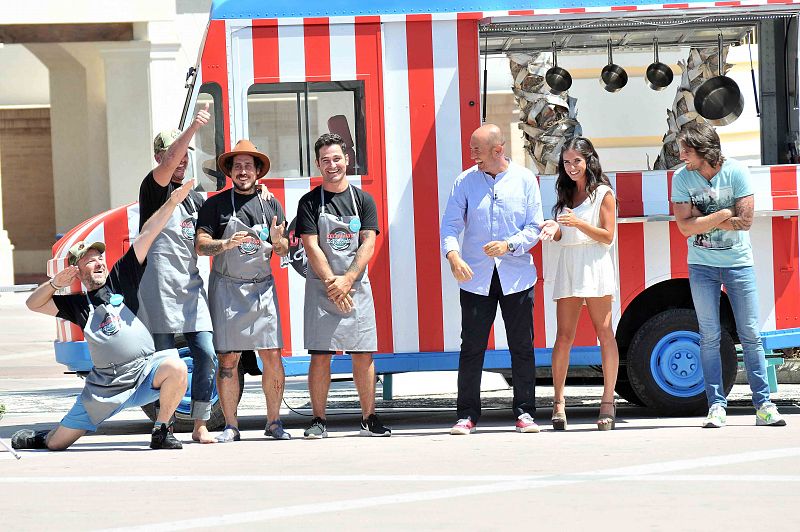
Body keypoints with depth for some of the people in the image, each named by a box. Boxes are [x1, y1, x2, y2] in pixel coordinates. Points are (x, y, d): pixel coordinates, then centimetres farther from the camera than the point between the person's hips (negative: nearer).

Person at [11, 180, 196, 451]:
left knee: (175, 366, -35)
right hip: (103, 386, 1)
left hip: (144, 371, -1)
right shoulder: (78, 304, 11)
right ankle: (37, 438, 42)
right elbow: (33, 304, 13)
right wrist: (55, 283, -4)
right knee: (56, 443, 2)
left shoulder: (120, 279, 6)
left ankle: (161, 431, -15)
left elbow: (146, 235, 0)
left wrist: (171, 202, -8)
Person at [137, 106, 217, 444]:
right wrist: (193, 127, -35)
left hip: (191, 285, 6)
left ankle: (200, 426, 3)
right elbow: (168, 163, -20)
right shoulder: (155, 188, 0)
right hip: (159, 285, -6)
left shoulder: (195, 198, 21)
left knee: (206, 354, -3)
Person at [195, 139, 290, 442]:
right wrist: (226, 244, -22)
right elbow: (200, 245, -4)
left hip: (262, 289, 2)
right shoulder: (216, 205, 2)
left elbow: (284, 250, 9)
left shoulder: (270, 204, 10)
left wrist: (277, 242, -14)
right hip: (226, 289, -2)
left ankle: (274, 422, 8)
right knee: (228, 359, -2)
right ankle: (230, 426, 5)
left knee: (272, 357, -3)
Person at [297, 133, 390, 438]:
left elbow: (368, 245, 0)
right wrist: (333, 284, -14)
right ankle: (319, 420, 1)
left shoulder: (363, 200, 8)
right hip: (321, 288, -1)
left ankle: (369, 418, 7)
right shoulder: (310, 203, 3)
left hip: (356, 286, 1)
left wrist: (346, 281, -13)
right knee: (320, 354, -4)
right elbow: (311, 247, -5)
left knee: (363, 354, 1)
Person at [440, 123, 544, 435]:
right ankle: (467, 415, 4)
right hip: (476, 277, 0)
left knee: (522, 346, 3)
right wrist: (453, 254, -21)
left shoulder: (525, 180, 2)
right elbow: (450, 224, -2)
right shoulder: (465, 181, 4)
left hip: (517, 276, 0)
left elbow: (534, 227, 1)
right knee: (472, 347, -1)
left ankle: (525, 412, 11)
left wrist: (509, 245, -16)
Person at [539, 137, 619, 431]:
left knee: (604, 333, -4)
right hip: (568, 266, 5)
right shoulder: (566, 194, 19)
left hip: (595, 266, -5)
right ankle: (558, 403, -3)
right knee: (564, 337, -2)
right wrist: (554, 229, -3)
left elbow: (607, 236, -5)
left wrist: (578, 223, -17)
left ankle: (608, 402, -4)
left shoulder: (603, 193, 1)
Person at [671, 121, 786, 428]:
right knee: (709, 337, 0)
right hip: (702, 266, 1)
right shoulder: (681, 179, -5)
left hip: (738, 262, -1)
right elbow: (685, 226, -13)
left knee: (750, 334, -1)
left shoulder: (736, 172, -9)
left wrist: (703, 219, -14)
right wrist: (723, 215, -16)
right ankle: (716, 406, 3)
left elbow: (745, 220, -16)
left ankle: (763, 404, 3)